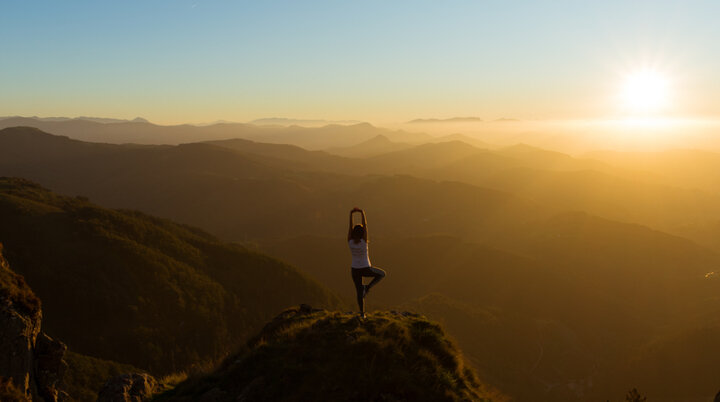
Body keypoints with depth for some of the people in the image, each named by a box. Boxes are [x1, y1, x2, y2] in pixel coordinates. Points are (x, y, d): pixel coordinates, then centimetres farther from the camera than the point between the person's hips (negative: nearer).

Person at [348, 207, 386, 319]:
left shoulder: (350, 242, -16)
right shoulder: (364, 242, -23)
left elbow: (350, 227, -11)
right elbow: (365, 226, -21)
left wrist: (351, 214, -11)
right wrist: (362, 213, -16)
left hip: (355, 270, 3)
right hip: (366, 269, -3)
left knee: (359, 292, 14)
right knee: (382, 274, 22)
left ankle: (362, 313, 17)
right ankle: (368, 287, 5)